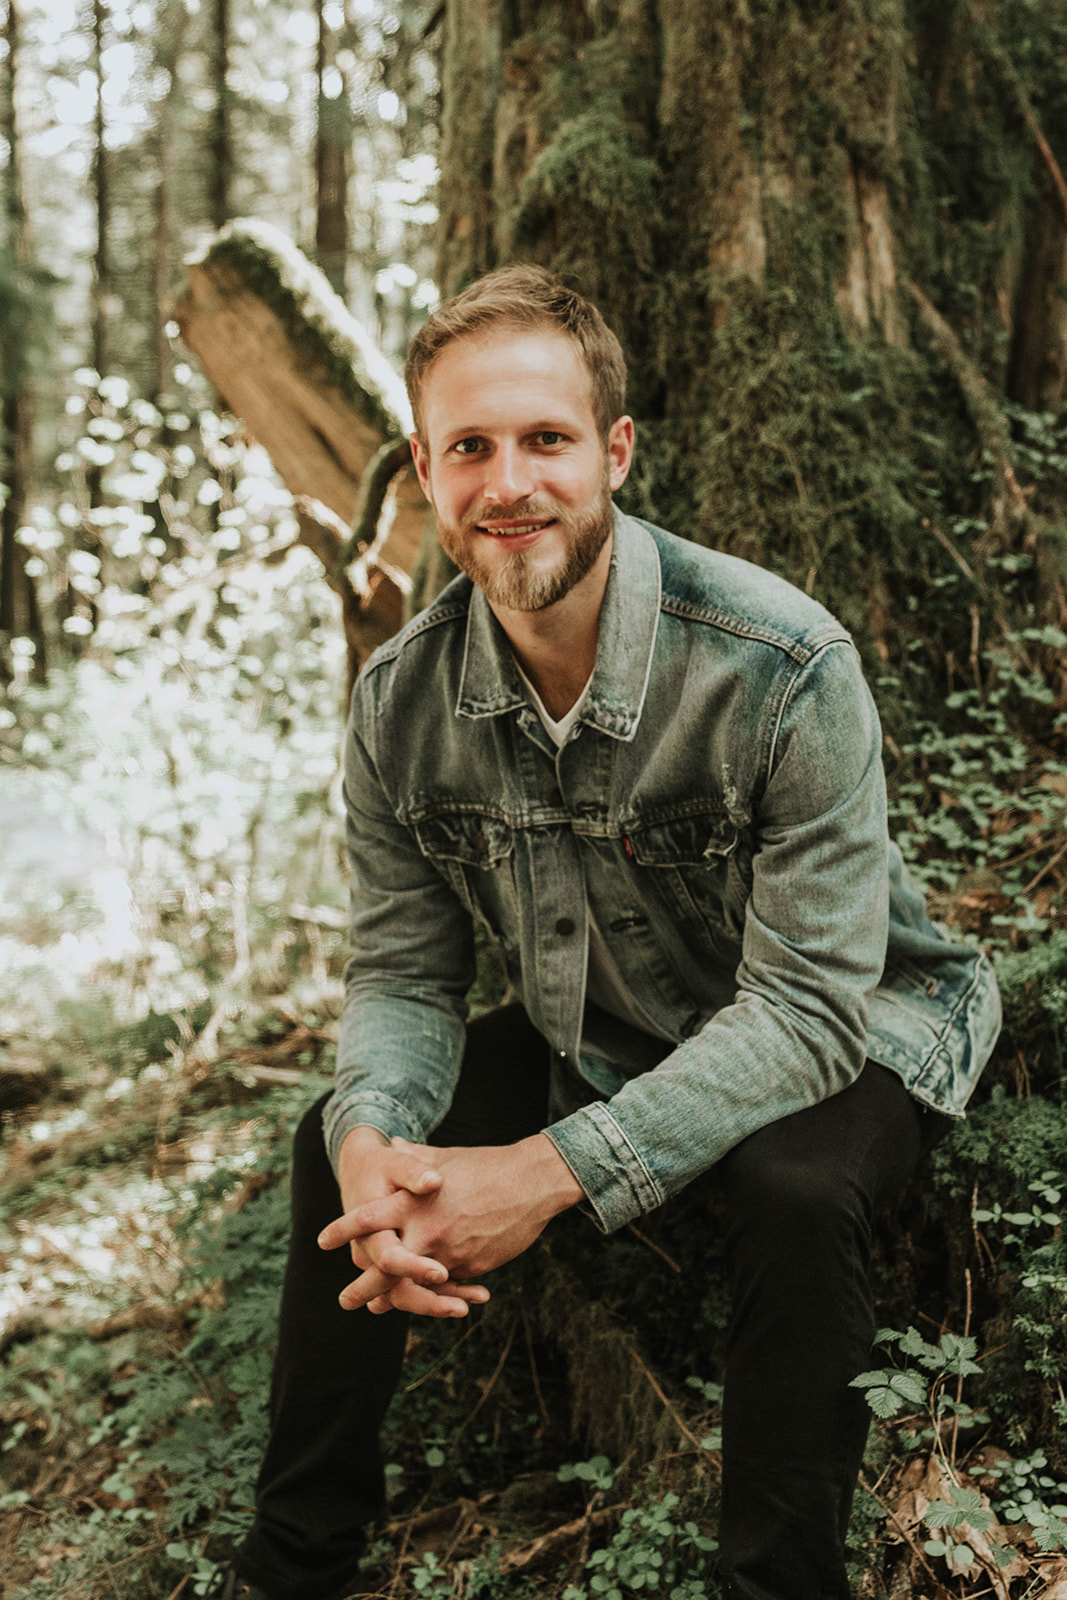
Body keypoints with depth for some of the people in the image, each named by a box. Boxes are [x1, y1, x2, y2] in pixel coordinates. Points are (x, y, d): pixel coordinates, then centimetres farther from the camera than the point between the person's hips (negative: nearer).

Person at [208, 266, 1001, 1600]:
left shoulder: (785, 668, -29)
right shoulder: (402, 701, -13)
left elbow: (806, 1003, -29)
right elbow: (401, 974, -7)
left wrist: (550, 1172, -37)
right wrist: (373, 1148, -31)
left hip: (848, 1031, -4)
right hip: (592, 1039, 5)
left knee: (795, 1186, -36)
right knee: (337, 1140, -10)